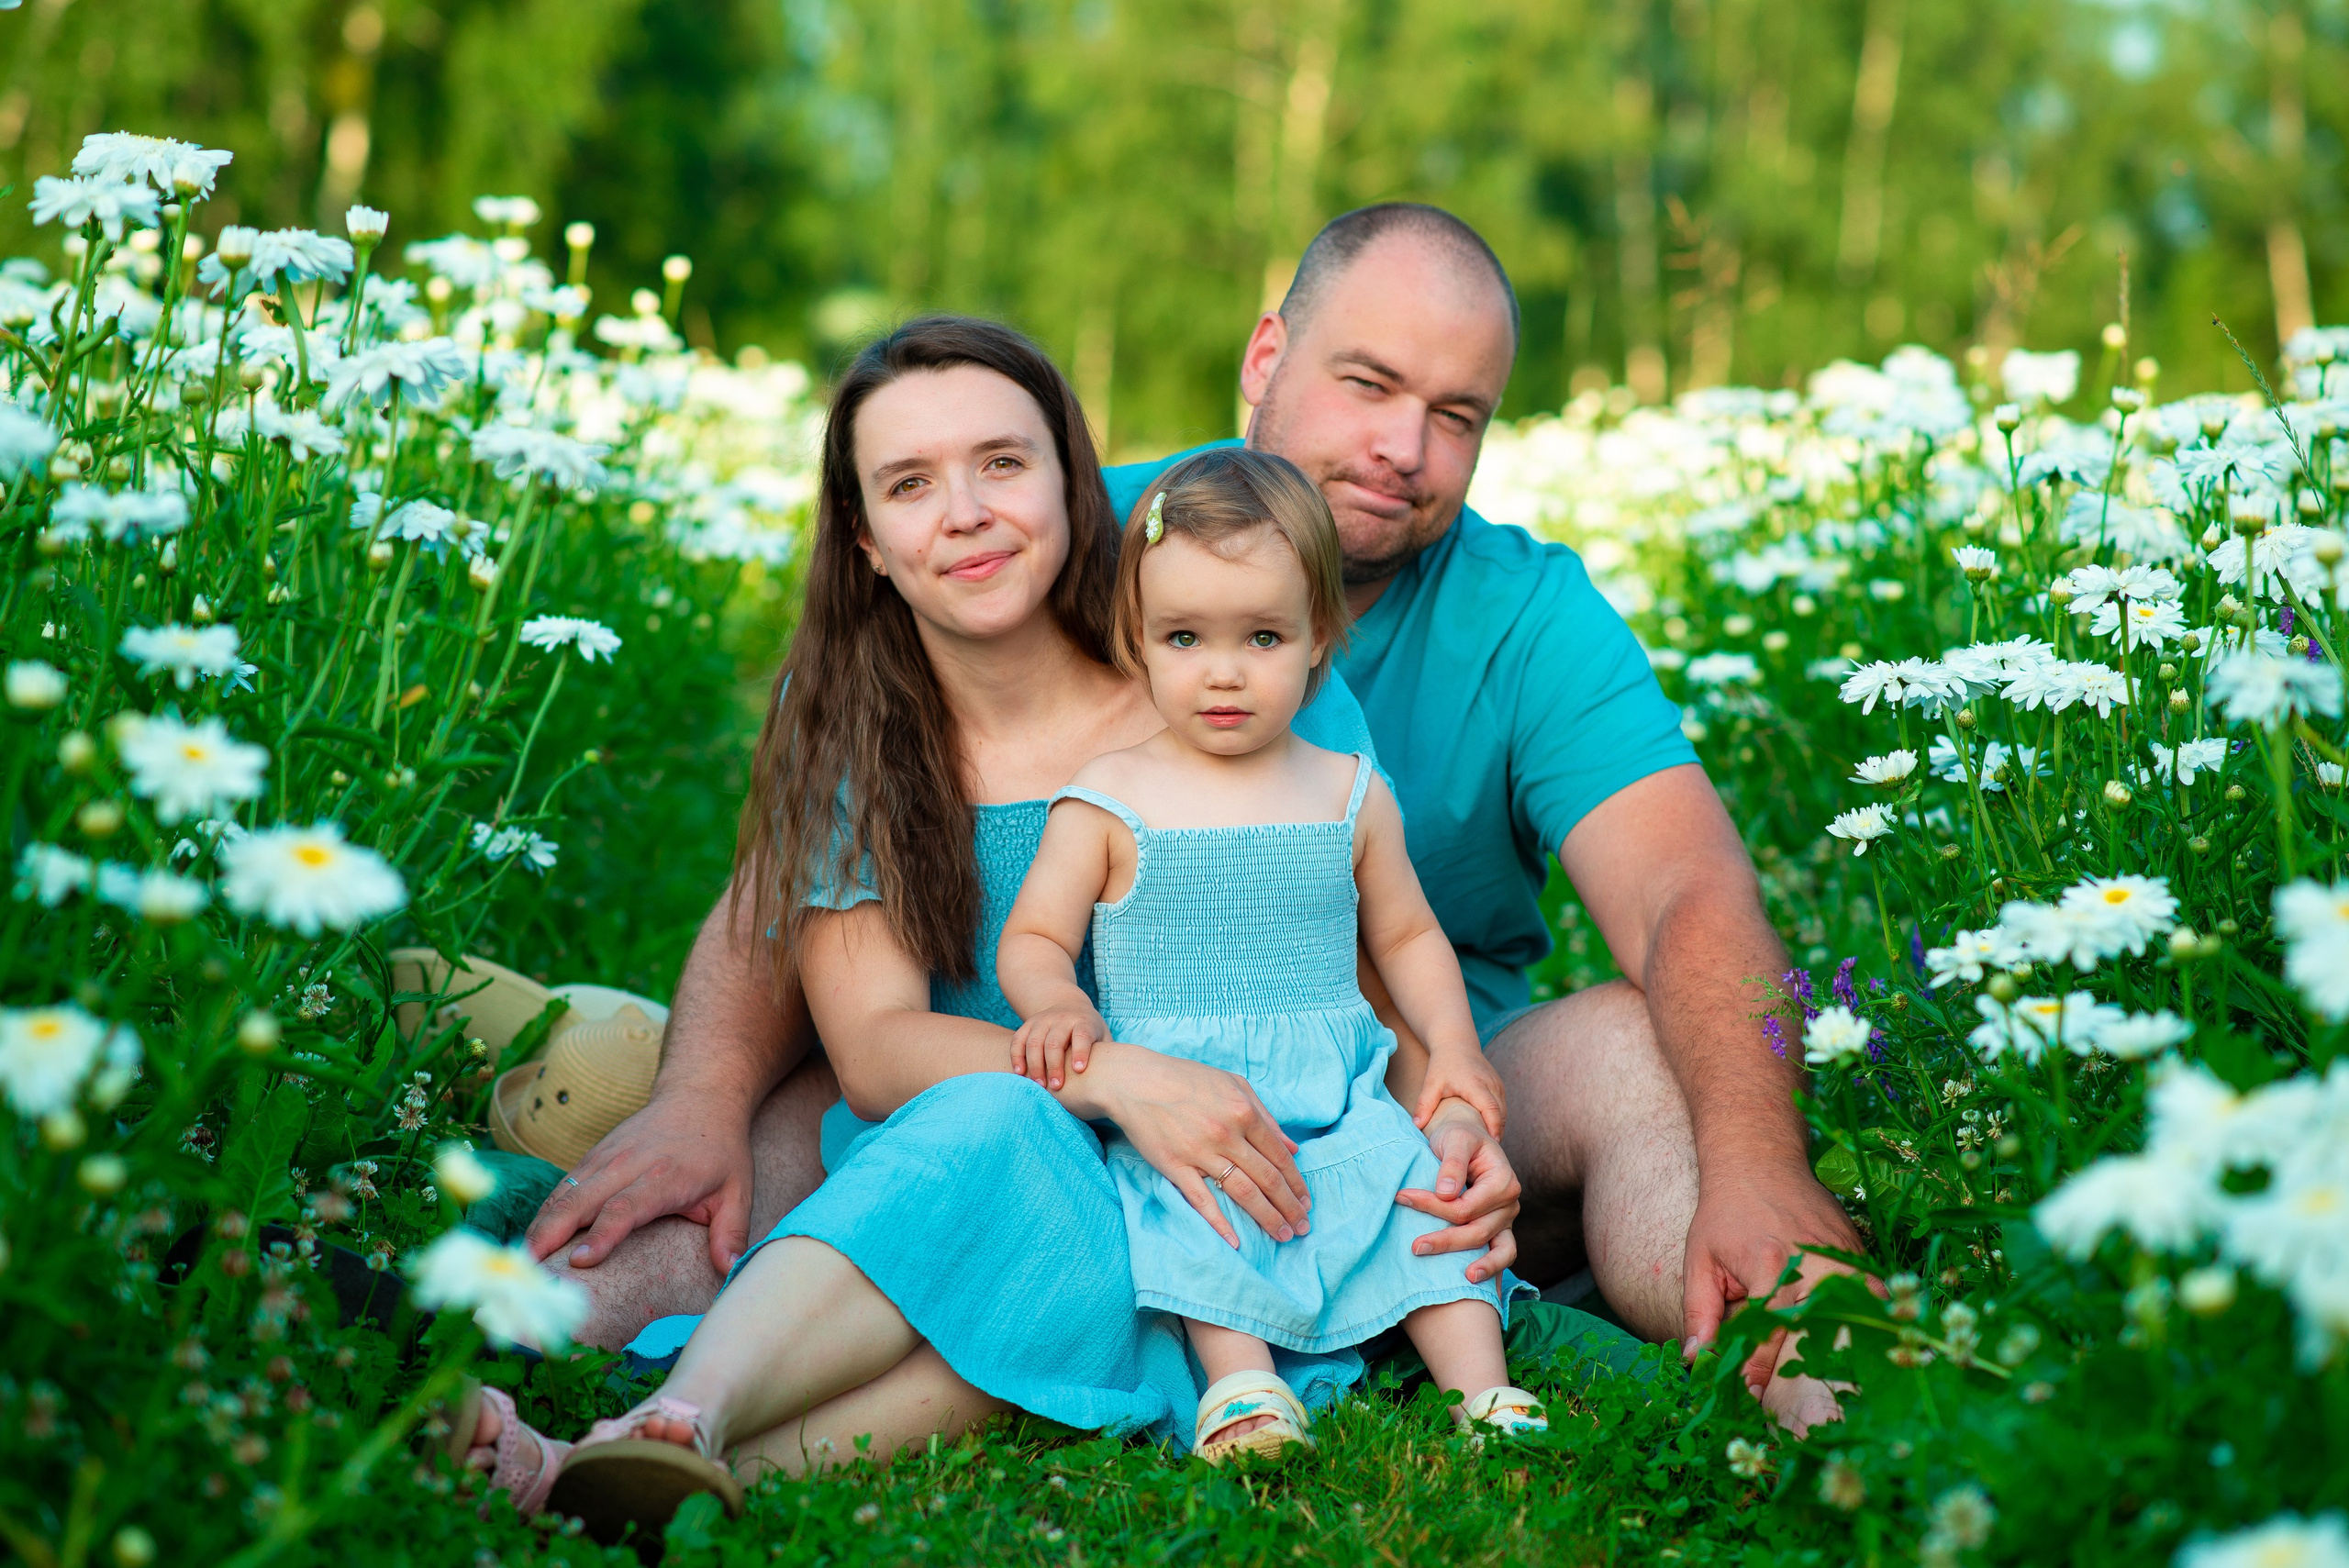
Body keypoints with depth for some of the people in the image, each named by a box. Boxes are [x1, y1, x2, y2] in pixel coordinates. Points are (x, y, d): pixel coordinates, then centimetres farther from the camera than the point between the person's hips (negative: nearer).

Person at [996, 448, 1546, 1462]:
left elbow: (1407, 934, 20)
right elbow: (1033, 939, 4)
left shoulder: (1351, 796, 9)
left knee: (1420, 1183, -18)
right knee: (1198, 1209, -30)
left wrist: (1453, 1045, 5)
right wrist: (1057, 1005, -18)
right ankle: (1239, 1379, -34)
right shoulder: (1109, 801, 1)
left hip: (1337, 1097, 3)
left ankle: (1481, 1389, -17)